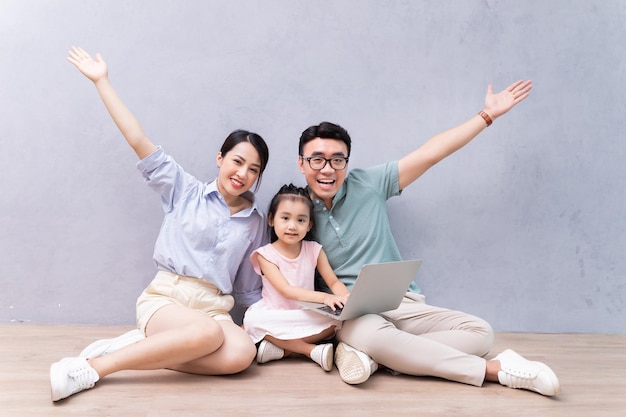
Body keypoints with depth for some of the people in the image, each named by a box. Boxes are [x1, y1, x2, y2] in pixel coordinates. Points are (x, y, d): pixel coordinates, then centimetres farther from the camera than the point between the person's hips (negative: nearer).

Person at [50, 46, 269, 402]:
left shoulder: (255, 221, 14)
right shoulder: (185, 191, 6)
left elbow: (249, 288, 19)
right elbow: (139, 141, 0)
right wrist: (102, 81, -1)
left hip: (214, 309, 3)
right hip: (164, 299, -3)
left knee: (243, 353, -31)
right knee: (208, 334, -37)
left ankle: (138, 344, -19)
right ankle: (90, 368, -26)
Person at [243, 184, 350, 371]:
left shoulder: (314, 250, 2)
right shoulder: (266, 255, -8)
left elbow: (334, 282, 0)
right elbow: (286, 290, -19)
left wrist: (346, 296, -26)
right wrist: (324, 297, -34)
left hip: (306, 316, 2)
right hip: (275, 316, -2)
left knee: (335, 319, -27)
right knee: (252, 319, -33)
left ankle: (277, 349, -22)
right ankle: (313, 350, -23)